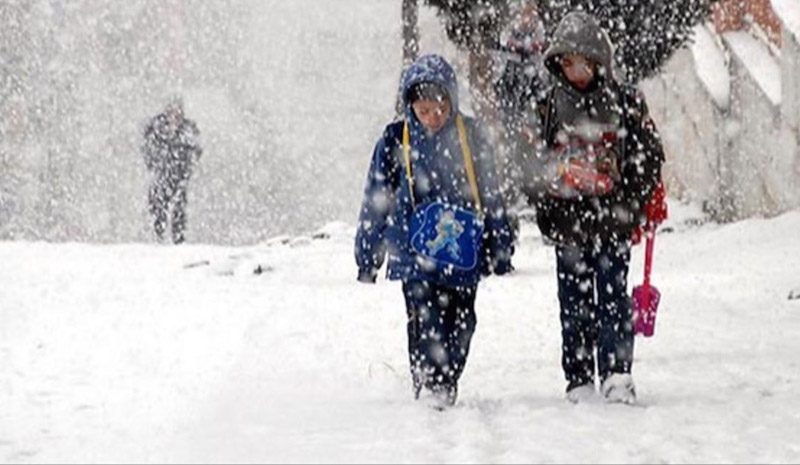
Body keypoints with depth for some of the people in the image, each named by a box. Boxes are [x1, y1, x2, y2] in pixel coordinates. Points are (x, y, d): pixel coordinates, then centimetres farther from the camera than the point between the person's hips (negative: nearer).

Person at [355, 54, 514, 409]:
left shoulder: (471, 136, 3)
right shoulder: (395, 141, 0)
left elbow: (491, 195, 12)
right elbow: (376, 202, 7)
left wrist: (499, 248, 13)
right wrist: (367, 255, 9)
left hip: (463, 254, 2)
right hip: (416, 255, -2)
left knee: (460, 323, 5)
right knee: (426, 323, -11)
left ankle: (447, 389, 19)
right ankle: (428, 388, -9)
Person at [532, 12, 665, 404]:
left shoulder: (624, 101, 1)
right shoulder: (553, 105, 8)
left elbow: (649, 156, 5)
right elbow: (542, 159, 17)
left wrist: (632, 205, -2)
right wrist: (547, 209, 10)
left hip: (612, 221, -2)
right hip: (568, 221, 3)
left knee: (613, 297, -7)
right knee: (575, 302, 5)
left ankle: (617, 375, -9)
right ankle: (579, 380, 10)